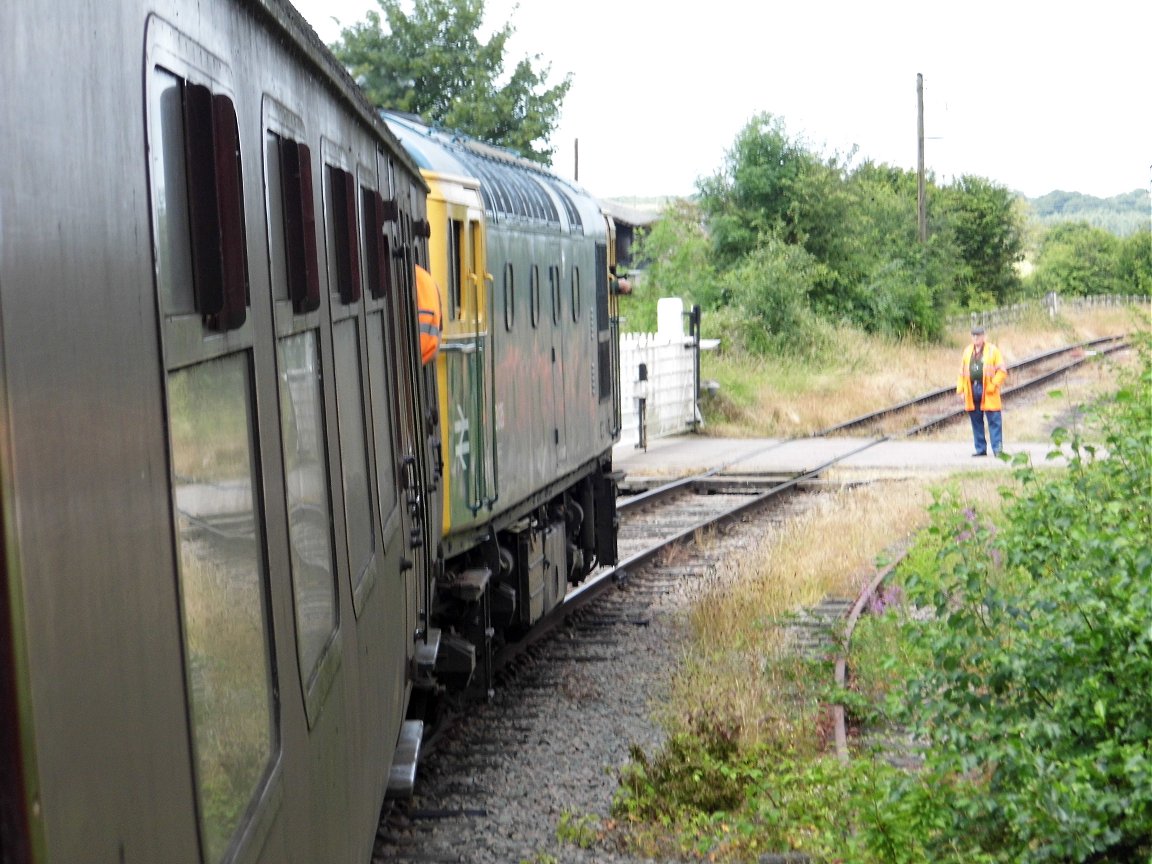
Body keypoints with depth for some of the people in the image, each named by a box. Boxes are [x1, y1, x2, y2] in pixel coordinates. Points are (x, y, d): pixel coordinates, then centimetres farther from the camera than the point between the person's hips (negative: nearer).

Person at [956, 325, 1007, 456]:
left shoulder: (992, 350, 1)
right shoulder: (967, 351, 14)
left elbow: (1002, 371, -2)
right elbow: (962, 372, 15)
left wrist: (993, 385, -12)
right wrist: (961, 390, 8)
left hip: (987, 391, -4)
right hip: (972, 390, 4)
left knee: (994, 421, -5)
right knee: (976, 422, 8)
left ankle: (997, 448, -3)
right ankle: (980, 449, 15)